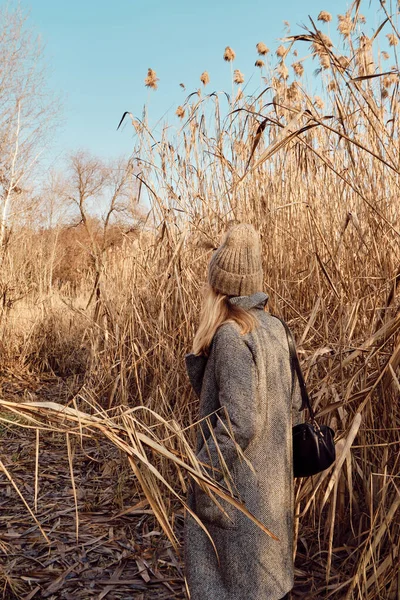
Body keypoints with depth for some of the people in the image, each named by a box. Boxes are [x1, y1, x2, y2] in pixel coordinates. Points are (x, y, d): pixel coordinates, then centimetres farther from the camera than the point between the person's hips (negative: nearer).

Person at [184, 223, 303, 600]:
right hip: (274, 480, 8)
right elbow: (292, 405, 6)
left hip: (237, 483, -8)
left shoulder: (231, 336, -22)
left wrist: (203, 479, -15)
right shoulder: (275, 329, 0)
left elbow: (238, 422, -25)